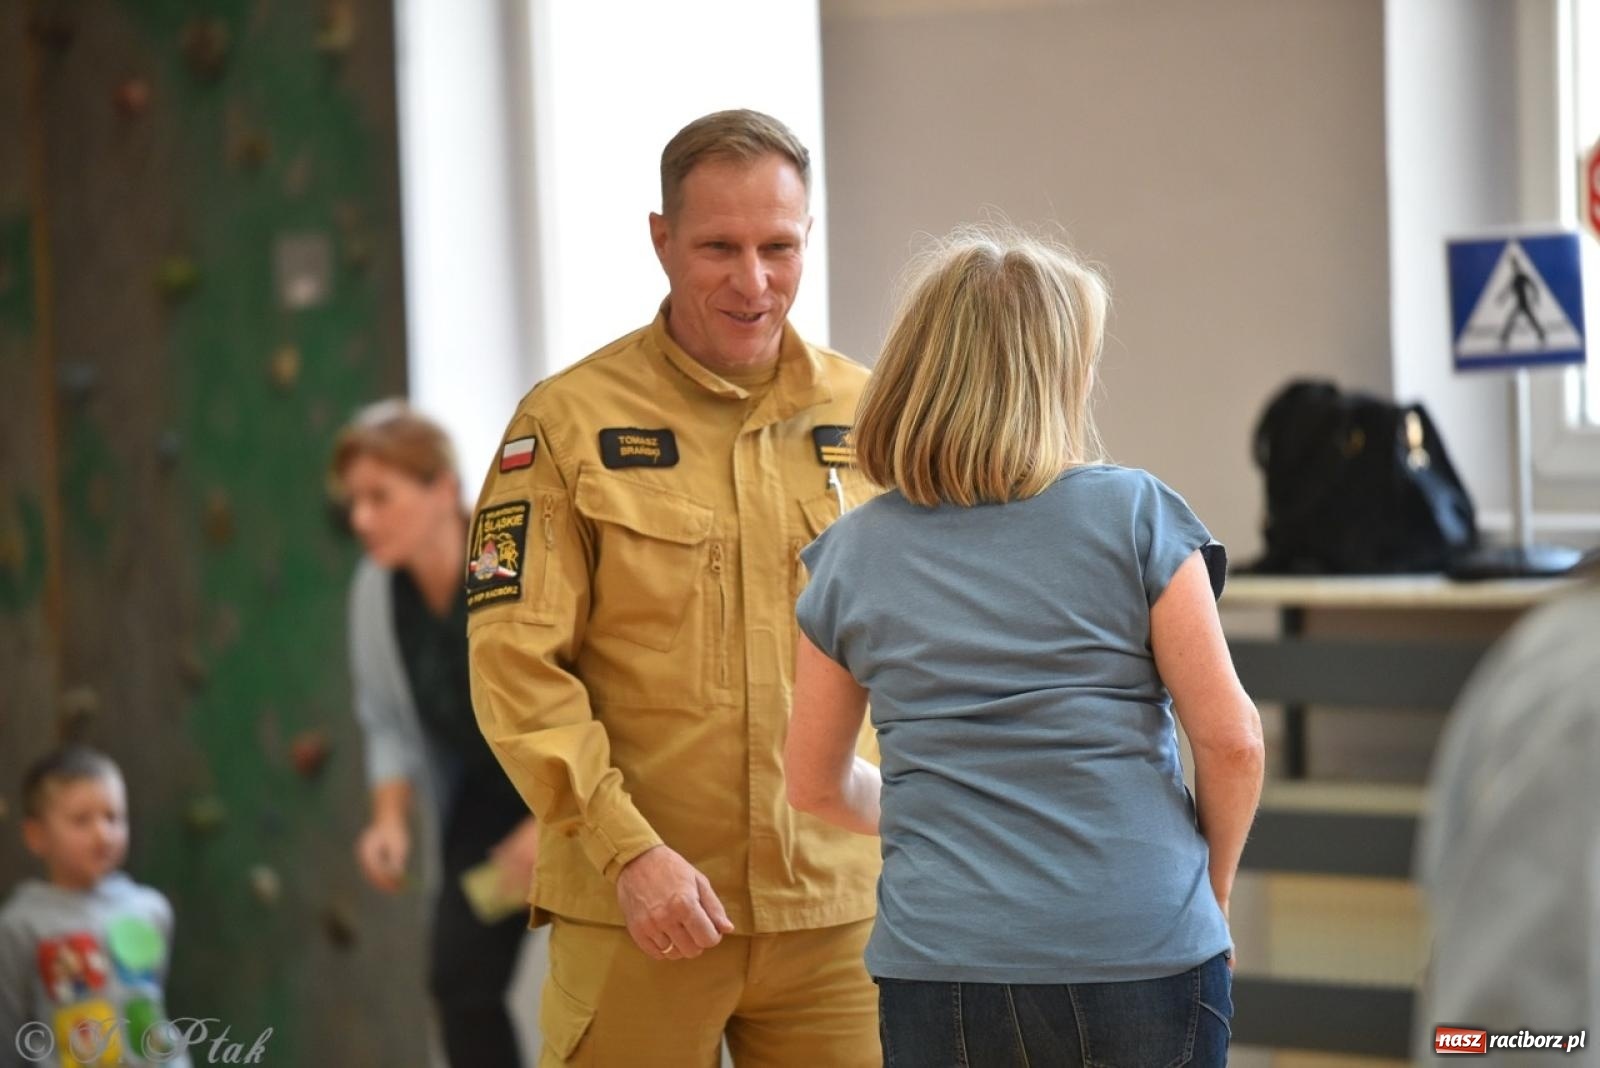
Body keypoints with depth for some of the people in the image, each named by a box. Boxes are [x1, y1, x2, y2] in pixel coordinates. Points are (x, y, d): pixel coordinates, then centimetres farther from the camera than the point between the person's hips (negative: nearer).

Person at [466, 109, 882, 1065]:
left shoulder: (866, 417, 9)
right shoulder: (568, 422, -2)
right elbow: (518, 663, -6)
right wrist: (628, 849, -15)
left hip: (839, 905, 3)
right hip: (636, 911, -3)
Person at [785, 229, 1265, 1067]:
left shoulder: (852, 556, 4)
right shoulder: (1134, 513, -3)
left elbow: (818, 786, 14)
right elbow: (1229, 739, -3)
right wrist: (1212, 886, 13)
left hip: (940, 971, 2)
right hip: (1143, 960, -2)